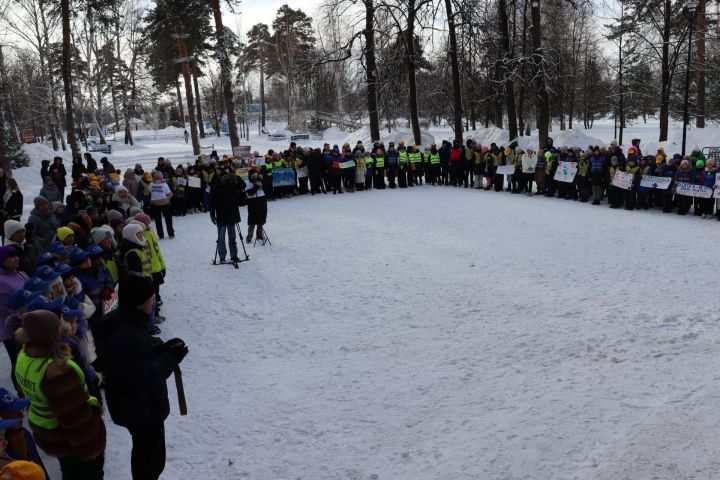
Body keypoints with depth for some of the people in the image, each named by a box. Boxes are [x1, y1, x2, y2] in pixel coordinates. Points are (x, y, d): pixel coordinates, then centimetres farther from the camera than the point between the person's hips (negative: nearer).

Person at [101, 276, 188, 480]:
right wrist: (170, 358, -23)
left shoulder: (125, 322, -2)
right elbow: (142, 380, -32)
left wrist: (163, 348, -5)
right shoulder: (127, 336, -34)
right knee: (152, 458, 9)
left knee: (145, 452, 29)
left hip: (136, 405, 10)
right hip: (142, 409, -10)